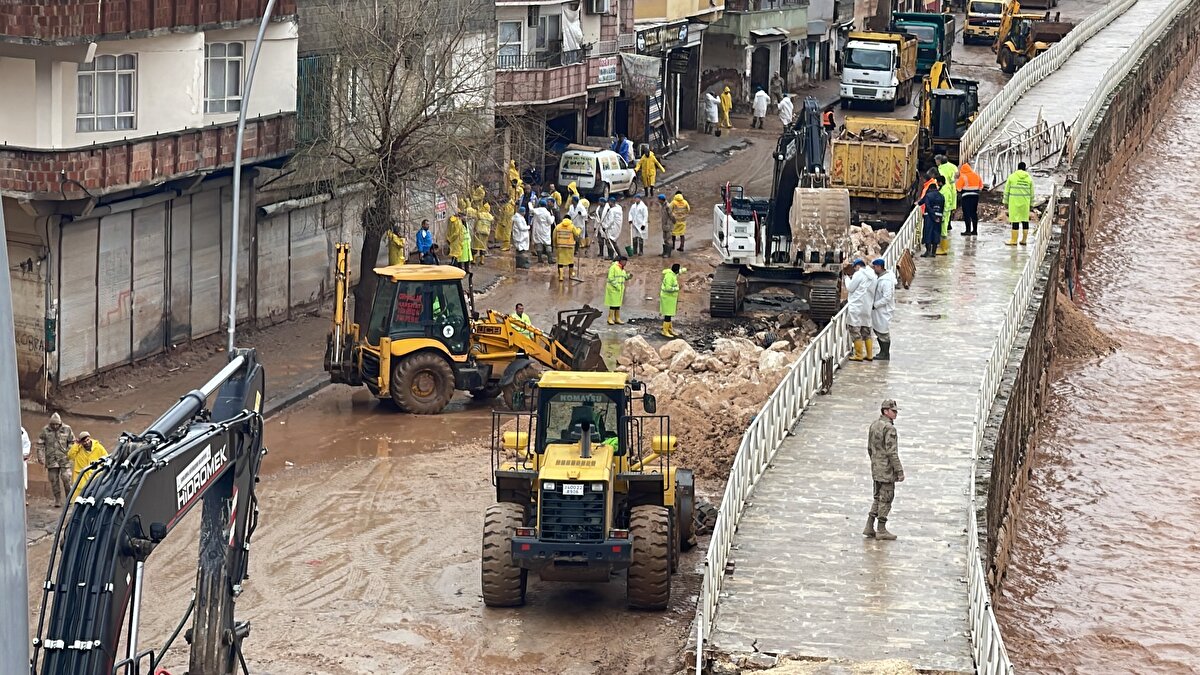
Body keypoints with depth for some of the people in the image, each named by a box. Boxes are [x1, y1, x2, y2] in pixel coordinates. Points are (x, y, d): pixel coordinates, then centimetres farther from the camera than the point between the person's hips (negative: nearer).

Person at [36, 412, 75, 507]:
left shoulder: (67, 429, 0)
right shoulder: (45, 430, 1)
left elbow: (72, 442, 9)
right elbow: (40, 444, 4)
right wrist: (40, 457, -3)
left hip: (64, 459, -1)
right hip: (51, 460, 1)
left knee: (66, 478, -8)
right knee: (54, 480, 4)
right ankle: (57, 500, 12)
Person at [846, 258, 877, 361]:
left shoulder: (859, 274, -12)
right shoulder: (872, 276, 11)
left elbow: (850, 288, -9)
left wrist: (847, 280, 10)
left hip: (856, 307, -8)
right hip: (867, 308, 8)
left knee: (855, 331, -2)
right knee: (866, 332, 15)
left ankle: (859, 355, -2)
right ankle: (869, 355, 16)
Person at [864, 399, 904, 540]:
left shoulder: (874, 426, 10)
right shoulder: (889, 428, -18)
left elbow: (870, 449, 17)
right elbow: (891, 452, -22)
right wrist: (899, 471, -18)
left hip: (876, 469, 9)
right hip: (887, 470, -9)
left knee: (878, 497, 16)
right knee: (885, 499, -1)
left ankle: (869, 527, 15)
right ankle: (881, 530, 3)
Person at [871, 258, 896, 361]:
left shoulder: (886, 281, -24)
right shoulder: (879, 277, 7)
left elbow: (887, 297, -27)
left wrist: (875, 305, -22)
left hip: (884, 310, -10)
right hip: (878, 309, 10)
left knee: (884, 333, 1)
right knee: (877, 329, 18)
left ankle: (885, 354, 11)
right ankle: (883, 352, 29)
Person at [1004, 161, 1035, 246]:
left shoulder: (1012, 177, -2)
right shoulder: (1029, 178, 4)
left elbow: (1007, 190, -1)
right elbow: (1032, 192, 7)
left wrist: (1006, 202, 5)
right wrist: (1031, 204, 15)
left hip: (1014, 201, -3)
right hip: (1025, 202, 3)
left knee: (1015, 220, -3)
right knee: (1025, 220, 8)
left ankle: (1014, 240, -3)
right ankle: (1024, 240, 9)